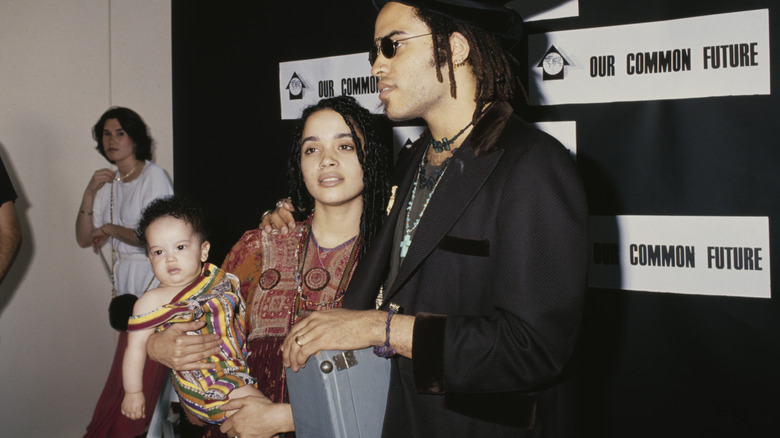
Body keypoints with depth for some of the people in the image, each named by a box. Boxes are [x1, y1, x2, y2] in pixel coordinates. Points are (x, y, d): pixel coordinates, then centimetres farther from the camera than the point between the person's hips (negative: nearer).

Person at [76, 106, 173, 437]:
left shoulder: (154, 176, -7)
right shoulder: (109, 183, 15)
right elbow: (84, 239, 10)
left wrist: (110, 229, -4)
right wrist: (89, 193, -2)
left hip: (154, 288, -7)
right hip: (127, 289, 7)